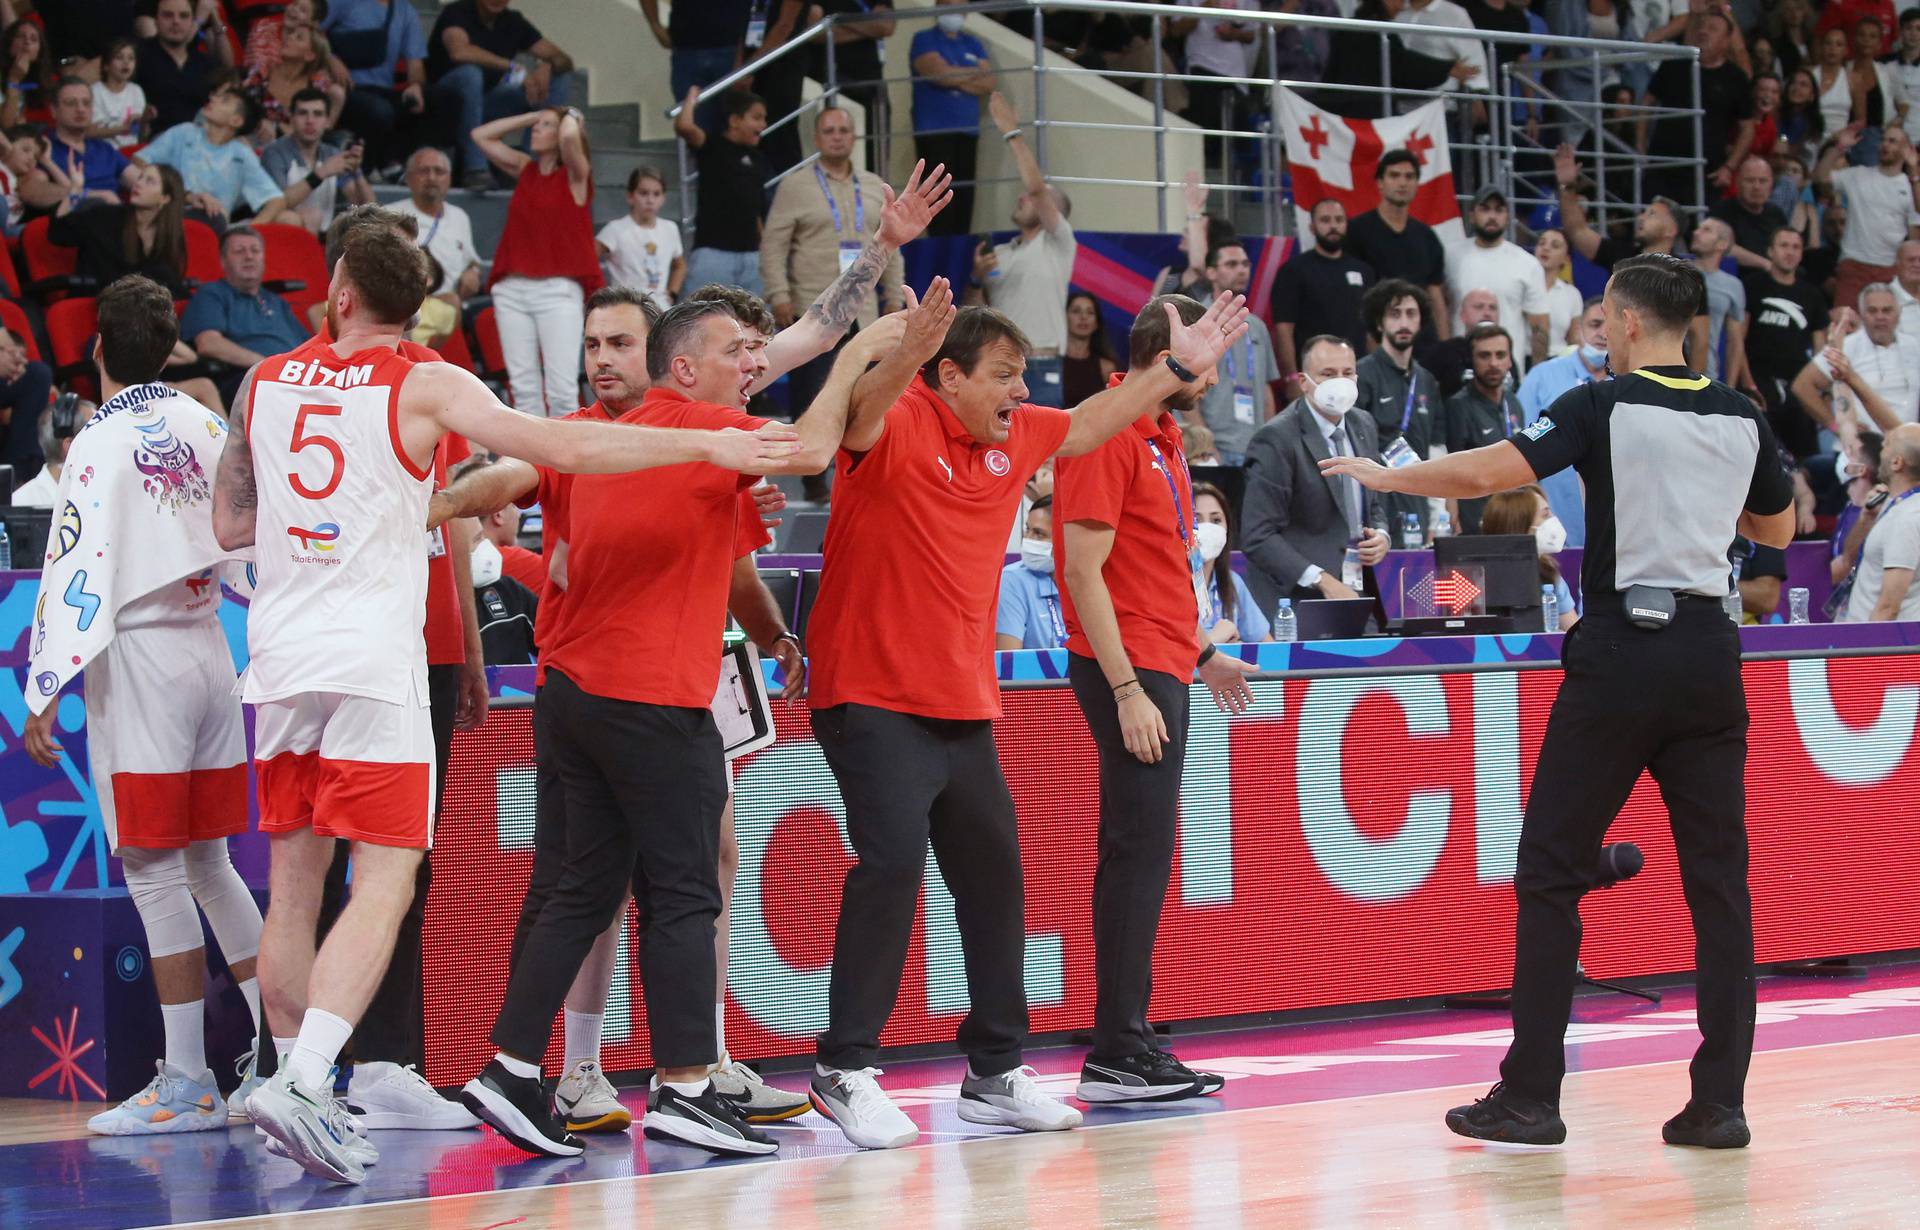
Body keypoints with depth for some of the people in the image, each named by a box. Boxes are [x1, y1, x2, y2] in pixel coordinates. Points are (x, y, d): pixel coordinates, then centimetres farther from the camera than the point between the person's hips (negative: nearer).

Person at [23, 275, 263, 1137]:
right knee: (210, 865, 15)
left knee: (155, 873, -3)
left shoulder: (102, 443, -12)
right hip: (210, 650, 7)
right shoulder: (201, 425, 8)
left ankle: (187, 1083, -2)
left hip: (138, 660, -7)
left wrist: (44, 694, -15)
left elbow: (80, 572, -16)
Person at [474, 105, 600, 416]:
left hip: (558, 289, -5)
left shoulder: (574, 174, 2)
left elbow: (570, 137, -18)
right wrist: (530, 116, 17)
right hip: (513, 289, 5)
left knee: (562, 387, -14)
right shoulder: (525, 169, 17)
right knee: (523, 386, -1)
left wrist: (571, 116, 4)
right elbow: (481, 136, 20)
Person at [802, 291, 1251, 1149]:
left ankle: (996, 1073, 23)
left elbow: (1084, 426, 28)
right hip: (874, 700, -8)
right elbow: (862, 412, -35)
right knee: (892, 860, -18)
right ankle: (845, 1070, -8)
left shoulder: (1012, 438, 10)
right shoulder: (898, 426, -12)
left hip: (965, 706, 8)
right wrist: (905, 358, -55)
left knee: (993, 875, 11)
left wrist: (1178, 369, 25)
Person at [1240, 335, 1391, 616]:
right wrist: (1323, 581, -21)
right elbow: (1259, 537, -15)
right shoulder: (1277, 440, -11)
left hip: (1354, 597, 7)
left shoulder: (1364, 426, 13)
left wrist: (1381, 536, 3)